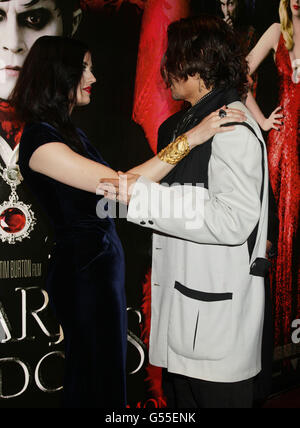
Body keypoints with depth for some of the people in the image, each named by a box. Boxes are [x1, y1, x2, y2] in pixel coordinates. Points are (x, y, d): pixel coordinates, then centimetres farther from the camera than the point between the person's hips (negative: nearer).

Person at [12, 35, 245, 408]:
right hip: (84, 270, -9)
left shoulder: (69, 132, 11)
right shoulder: (40, 140, -18)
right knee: (97, 380, 6)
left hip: (104, 262, 9)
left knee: (107, 370, 20)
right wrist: (191, 137, -25)